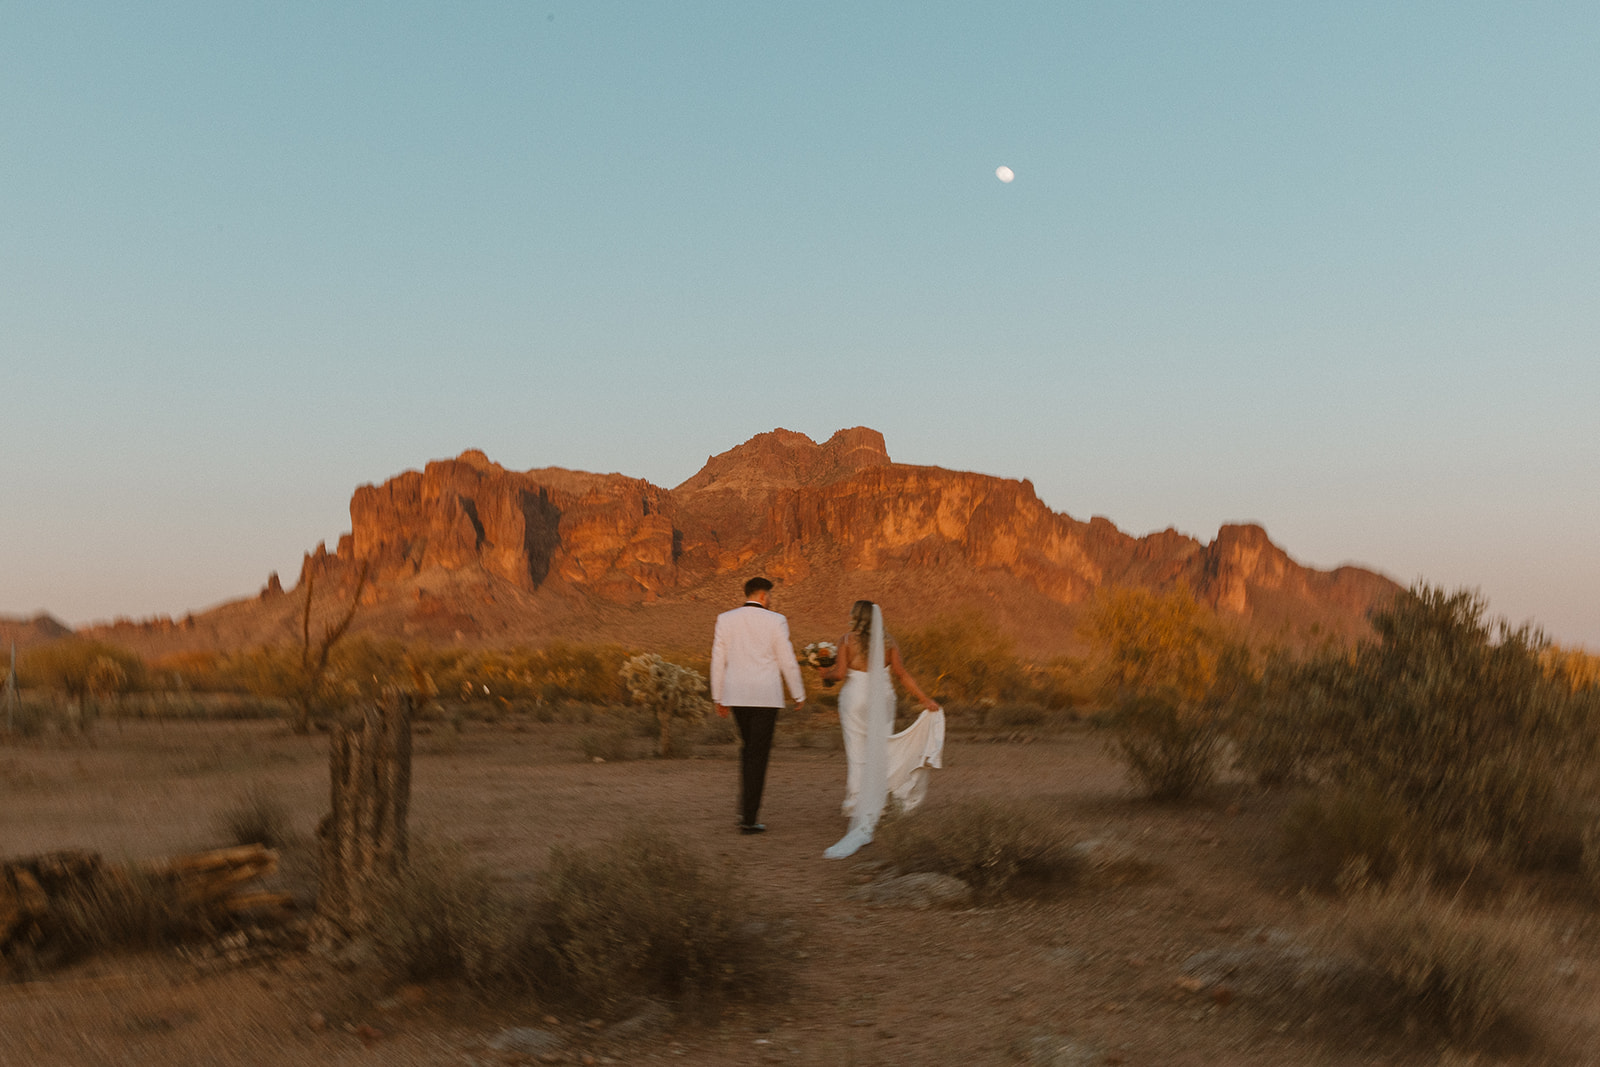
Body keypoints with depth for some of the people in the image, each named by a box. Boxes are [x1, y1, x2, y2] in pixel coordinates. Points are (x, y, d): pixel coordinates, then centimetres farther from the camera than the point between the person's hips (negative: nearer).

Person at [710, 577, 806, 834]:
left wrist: (718, 698, 12)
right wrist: (798, 695, 8)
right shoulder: (774, 621, -7)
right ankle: (749, 818, 0)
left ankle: (746, 806, 20)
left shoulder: (725, 620, 2)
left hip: (735, 695, 4)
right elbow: (788, 662, -4)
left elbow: (718, 661, 4)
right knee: (758, 755, 1)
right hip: (766, 696, -4)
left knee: (748, 748, 23)